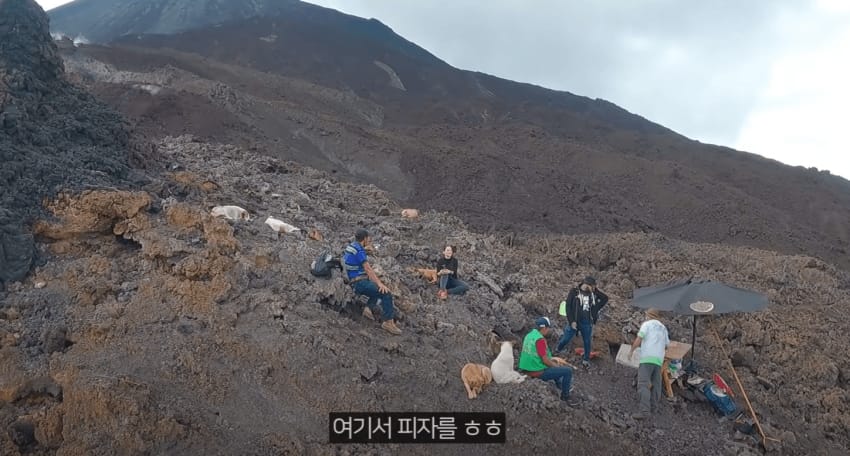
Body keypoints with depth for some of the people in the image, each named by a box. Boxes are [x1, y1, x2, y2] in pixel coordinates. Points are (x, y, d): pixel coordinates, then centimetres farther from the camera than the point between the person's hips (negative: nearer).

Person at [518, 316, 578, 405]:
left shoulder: (529, 335, 6)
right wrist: (557, 366, 0)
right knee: (568, 370, -1)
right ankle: (565, 397, 12)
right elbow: (545, 361, -19)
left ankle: (561, 387, 43)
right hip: (538, 372, -9)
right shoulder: (540, 339, -21)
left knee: (553, 365, 33)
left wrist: (553, 358, 17)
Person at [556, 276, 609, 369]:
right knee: (566, 339, 4)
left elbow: (605, 298, 12)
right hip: (575, 322, -3)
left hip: (587, 323, 3)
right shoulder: (574, 292, -10)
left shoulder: (593, 293, 2)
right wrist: (571, 321, -15)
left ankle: (586, 359, 28)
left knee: (587, 342, 11)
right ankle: (556, 351, 29)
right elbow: (568, 307, -11)